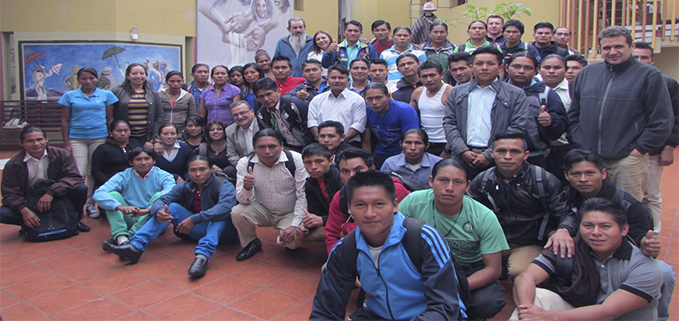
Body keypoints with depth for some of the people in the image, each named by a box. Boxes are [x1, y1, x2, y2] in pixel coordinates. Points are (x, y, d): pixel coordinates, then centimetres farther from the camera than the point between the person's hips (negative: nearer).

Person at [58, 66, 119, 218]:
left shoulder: (106, 95, 7)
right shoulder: (69, 96, 6)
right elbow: (65, 120, 6)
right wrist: (66, 143, 0)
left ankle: (90, 204, 17)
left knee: (94, 173, 6)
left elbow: (110, 119, 7)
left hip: (99, 137, 1)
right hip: (76, 139, 0)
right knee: (79, 173, -7)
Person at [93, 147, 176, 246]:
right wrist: (121, 207, -32)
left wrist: (148, 209, -41)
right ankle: (121, 237, -36)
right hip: (129, 219, 2)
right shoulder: (123, 177, 2)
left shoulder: (164, 176, -2)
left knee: (159, 196, -24)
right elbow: (98, 194, -14)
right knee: (112, 194, -15)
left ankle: (130, 236, -34)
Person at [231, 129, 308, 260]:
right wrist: (247, 188, -36)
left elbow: (303, 195, -14)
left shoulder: (295, 160, -19)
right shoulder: (245, 163, -12)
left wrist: (295, 225, -20)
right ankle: (251, 243, 7)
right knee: (237, 213, -24)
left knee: (292, 242, -28)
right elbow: (244, 200, -13)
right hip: (263, 210, 3)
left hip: (290, 213, -2)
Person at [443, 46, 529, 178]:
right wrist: (462, 151, -6)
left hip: (497, 160, -1)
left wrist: (490, 155, -11)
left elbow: (517, 128, -2)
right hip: (463, 158, 2)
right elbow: (449, 123, 8)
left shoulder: (516, 95, 6)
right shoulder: (457, 93, 14)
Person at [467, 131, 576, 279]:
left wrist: (563, 230, -28)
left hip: (528, 245, -3)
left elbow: (566, 213, -4)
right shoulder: (482, 180, 6)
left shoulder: (544, 180, -3)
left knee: (519, 272, -38)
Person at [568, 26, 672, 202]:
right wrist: (577, 143, 6)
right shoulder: (587, 73, 12)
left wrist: (640, 148, -8)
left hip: (628, 160, -4)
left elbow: (662, 120, -4)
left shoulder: (649, 75, -1)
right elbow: (573, 113, 16)